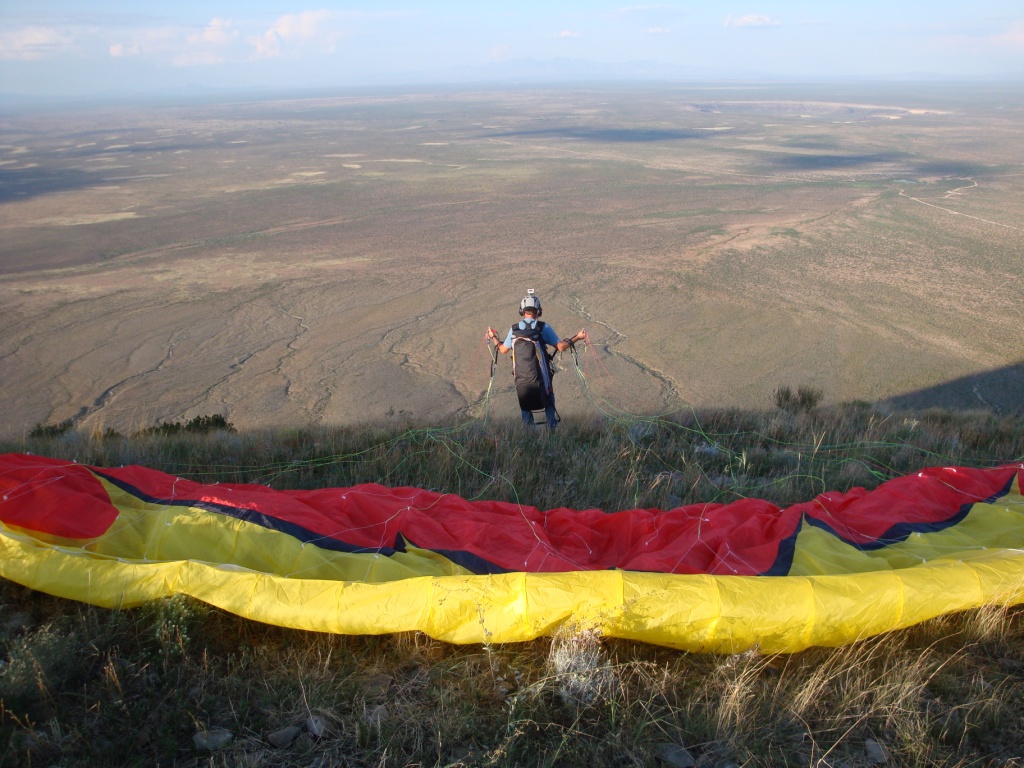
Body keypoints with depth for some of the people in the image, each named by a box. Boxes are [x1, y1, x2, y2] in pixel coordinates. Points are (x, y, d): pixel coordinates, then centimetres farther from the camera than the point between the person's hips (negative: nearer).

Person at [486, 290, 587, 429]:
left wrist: (493, 337, 29)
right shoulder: (543, 327, -7)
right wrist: (577, 338, 5)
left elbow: (503, 350, 12)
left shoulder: (514, 329, 1)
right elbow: (561, 347, -8)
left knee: (525, 409, 15)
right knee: (549, 406, 13)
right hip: (540, 379, -2)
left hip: (521, 380, 2)